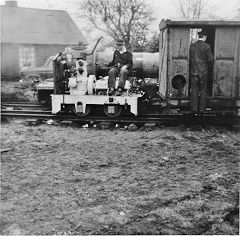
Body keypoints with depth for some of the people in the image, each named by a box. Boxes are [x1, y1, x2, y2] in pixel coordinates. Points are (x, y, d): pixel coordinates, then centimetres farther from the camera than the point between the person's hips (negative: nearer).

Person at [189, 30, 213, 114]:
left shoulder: (192, 46, -1)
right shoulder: (206, 46, -8)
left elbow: (189, 58, 0)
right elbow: (210, 59, -9)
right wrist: (207, 67, 9)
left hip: (194, 71, 2)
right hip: (203, 71, -2)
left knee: (194, 90, 7)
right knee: (203, 90, 8)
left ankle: (194, 109, 7)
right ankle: (202, 109, 11)